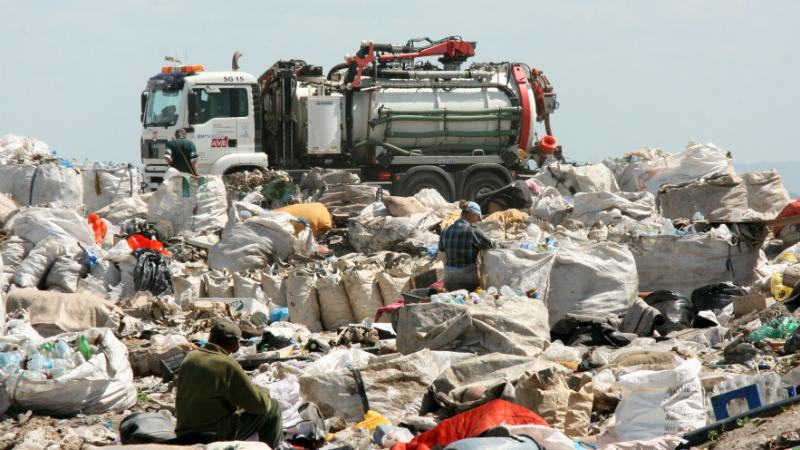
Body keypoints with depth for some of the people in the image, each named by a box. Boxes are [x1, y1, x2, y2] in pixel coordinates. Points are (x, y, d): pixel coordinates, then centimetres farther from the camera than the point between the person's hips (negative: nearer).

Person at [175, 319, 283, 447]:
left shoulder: (190, 357, 2)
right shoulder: (228, 366, -18)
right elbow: (259, 405, -12)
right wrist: (265, 396, 11)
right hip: (216, 435, -8)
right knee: (272, 408, 3)